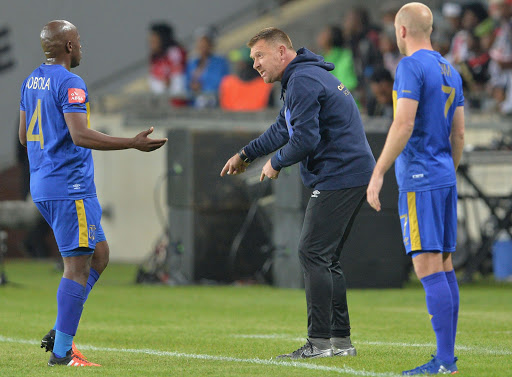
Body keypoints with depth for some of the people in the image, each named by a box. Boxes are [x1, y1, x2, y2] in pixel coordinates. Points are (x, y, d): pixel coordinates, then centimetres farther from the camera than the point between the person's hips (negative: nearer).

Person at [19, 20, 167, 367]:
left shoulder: (31, 81, 14)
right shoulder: (69, 83, -14)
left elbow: (24, 135, 21)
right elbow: (80, 135, -24)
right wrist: (133, 143, -22)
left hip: (42, 187, 10)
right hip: (71, 188, -10)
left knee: (99, 254, 16)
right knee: (78, 267, -6)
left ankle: (60, 333, 10)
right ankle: (61, 352, -8)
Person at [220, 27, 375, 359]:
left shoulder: (303, 81, -15)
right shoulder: (306, 76, 20)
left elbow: (305, 140, -22)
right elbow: (284, 128, 33)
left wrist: (276, 163, -5)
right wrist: (246, 155, 35)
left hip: (338, 176, -11)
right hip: (355, 174, 11)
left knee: (313, 254, -9)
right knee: (326, 257, 13)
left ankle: (319, 341, -10)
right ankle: (341, 339, 15)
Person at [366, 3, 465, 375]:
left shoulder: (411, 67, -11)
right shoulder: (450, 72, 15)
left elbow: (404, 125, -20)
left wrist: (378, 173, -17)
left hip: (419, 180, -9)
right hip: (445, 177, 9)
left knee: (429, 268, -11)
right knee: (445, 267, 10)